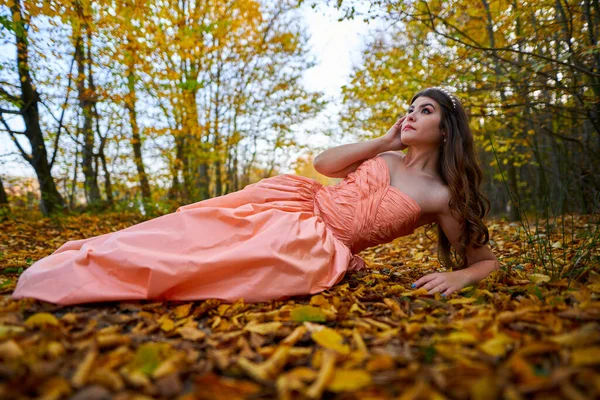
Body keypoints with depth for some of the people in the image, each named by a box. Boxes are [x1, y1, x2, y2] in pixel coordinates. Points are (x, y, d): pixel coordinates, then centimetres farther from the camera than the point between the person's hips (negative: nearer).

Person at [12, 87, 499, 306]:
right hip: (292, 200, 4)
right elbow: (323, 163, 4)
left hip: (319, 244, -4)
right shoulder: (385, 157, 14)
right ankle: (69, 264, 4)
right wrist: (385, 140, 6)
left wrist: (458, 277, -15)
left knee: (209, 257, -20)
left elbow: (486, 258, 7)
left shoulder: (442, 196, 5)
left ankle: (64, 279, -10)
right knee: (191, 229, -10)